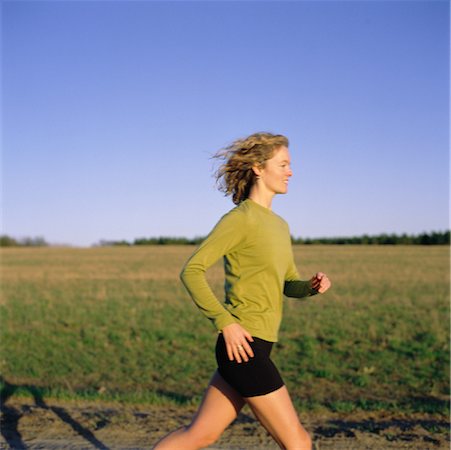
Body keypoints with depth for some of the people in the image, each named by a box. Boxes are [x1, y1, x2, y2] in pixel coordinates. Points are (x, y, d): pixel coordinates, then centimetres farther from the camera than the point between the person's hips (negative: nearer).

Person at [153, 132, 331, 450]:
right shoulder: (240, 219, -11)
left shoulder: (279, 225, 16)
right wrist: (225, 321, -20)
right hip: (243, 346, -9)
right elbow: (192, 271, -14)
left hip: (256, 348, 9)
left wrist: (313, 286, -1)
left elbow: (289, 284, 21)